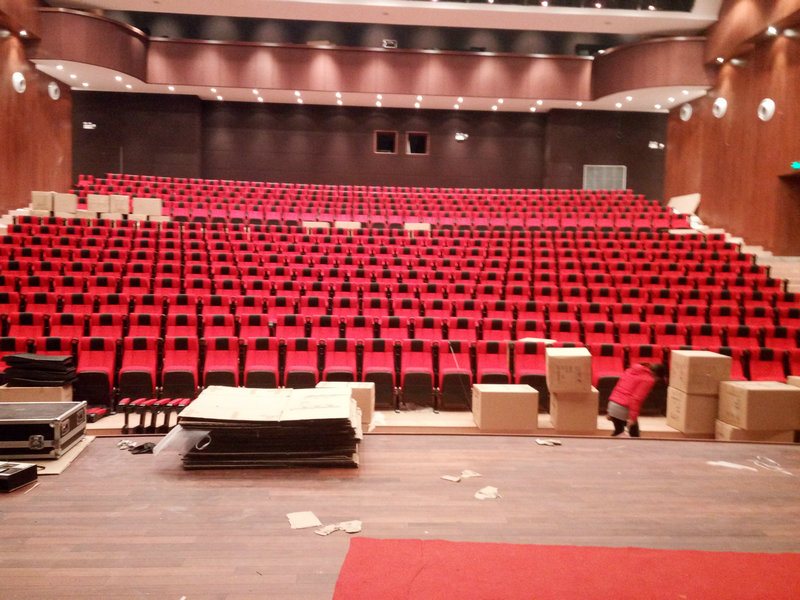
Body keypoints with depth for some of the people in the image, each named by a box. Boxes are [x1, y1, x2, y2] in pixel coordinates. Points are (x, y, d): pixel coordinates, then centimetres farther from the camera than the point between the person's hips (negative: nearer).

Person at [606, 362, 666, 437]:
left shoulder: (632, 370, 16)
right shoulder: (648, 380, -5)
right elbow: (636, 399, -17)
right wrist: (632, 417, -18)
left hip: (612, 404, 7)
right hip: (624, 409, -7)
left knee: (618, 431, 25)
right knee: (634, 434, 10)